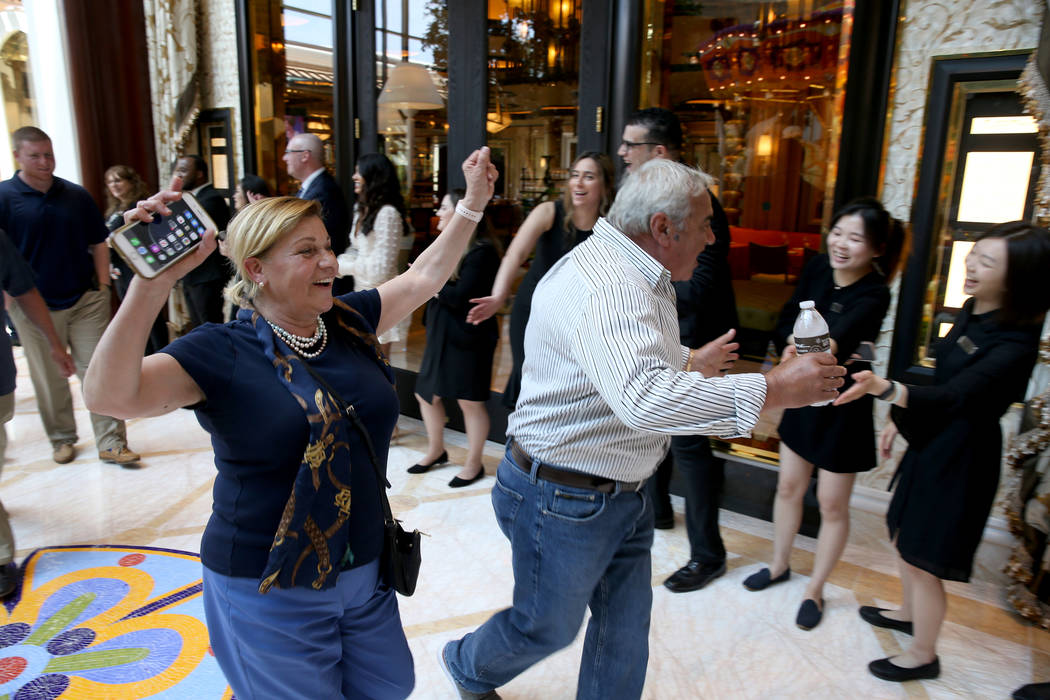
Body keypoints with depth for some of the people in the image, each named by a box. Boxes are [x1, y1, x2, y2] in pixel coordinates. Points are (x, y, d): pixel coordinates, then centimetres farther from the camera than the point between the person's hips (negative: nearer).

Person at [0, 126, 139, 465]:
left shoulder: (77, 195, 5)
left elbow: (98, 244, 10)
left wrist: (103, 287, 2)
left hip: (85, 300, 1)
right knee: (49, 379, 10)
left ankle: (112, 442, 6)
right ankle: (62, 439, 28)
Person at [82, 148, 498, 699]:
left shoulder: (348, 322, -1)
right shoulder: (221, 353, -16)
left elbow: (425, 276, 8)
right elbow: (110, 395, -31)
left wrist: (473, 202, 5)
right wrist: (152, 282, -42)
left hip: (365, 573, 6)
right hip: (270, 592, -6)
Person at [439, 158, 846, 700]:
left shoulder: (635, 275, 7)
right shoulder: (605, 286, -29)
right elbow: (644, 398, -45)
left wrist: (690, 361, 21)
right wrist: (770, 390, -38)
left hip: (620, 493, 9)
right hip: (562, 500, -9)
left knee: (625, 626, 19)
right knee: (547, 628, 16)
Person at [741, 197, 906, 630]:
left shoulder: (874, 295, -24)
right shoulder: (818, 268, -8)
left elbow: (835, 340, -41)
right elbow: (785, 323, -3)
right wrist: (793, 343, -24)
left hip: (843, 406, -5)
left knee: (832, 505, 8)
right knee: (788, 486, 17)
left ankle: (814, 590, 29)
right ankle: (780, 565, 39)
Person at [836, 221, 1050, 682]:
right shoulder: (972, 309, -2)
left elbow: (952, 396, -41)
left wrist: (884, 388, -59)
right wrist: (900, 420, 14)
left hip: (962, 455, -8)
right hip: (932, 438, 8)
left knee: (923, 558, 7)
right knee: (904, 535, 24)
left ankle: (923, 656, 30)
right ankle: (908, 613, 49)